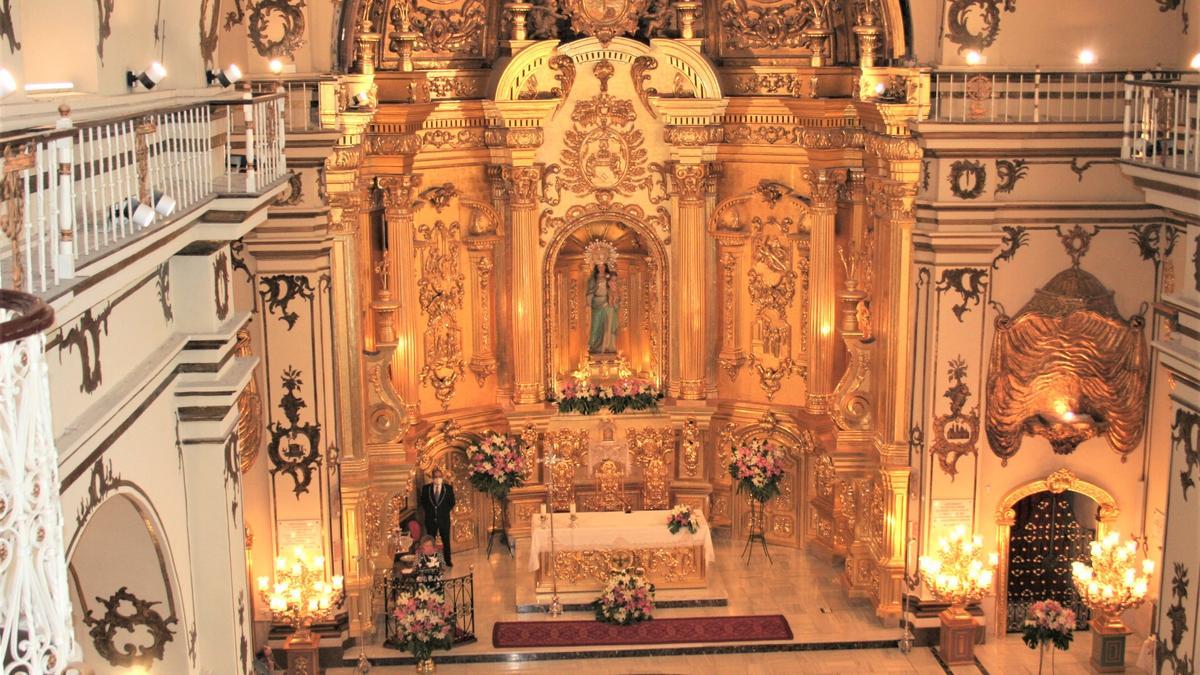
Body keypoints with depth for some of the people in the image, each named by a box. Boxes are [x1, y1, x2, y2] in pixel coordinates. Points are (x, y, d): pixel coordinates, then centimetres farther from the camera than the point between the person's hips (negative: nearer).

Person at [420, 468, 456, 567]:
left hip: (444, 518, -1)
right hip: (430, 519, 1)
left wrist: (446, 511, -1)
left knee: (446, 540, 5)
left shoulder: (448, 488, 0)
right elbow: (423, 502, 10)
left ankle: (448, 560, 13)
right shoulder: (426, 488, 2)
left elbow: (452, 502, 6)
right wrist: (428, 511, 3)